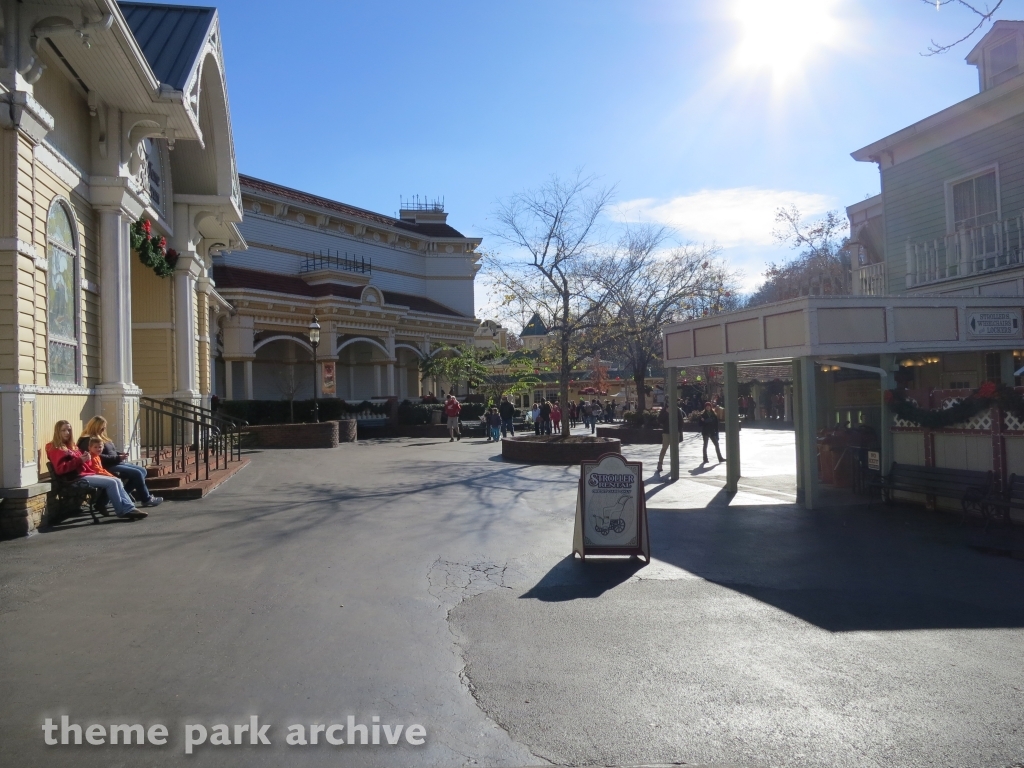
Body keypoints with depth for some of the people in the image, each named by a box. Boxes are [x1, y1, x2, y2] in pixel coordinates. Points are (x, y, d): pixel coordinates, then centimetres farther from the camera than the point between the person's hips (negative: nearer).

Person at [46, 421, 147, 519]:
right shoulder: (55, 448, -2)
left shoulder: (71, 446, 24)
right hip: (76, 478, -9)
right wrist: (79, 460, -23)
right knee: (111, 483, -21)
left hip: (87, 473, 9)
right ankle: (123, 511, -14)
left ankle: (129, 508, -15)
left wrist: (86, 459, 3)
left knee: (117, 481, -5)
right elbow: (60, 469, -16)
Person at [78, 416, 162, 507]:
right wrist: (117, 458, -24)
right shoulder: (89, 441, -11)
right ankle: (146, 499, -8)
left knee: (142, 471, 0)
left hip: (115, 463, 11)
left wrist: (120, 455, 6)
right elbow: (99, 457, -23)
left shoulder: (100, 437, 21)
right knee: (137, 473, -20)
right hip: (107, 467, -11)